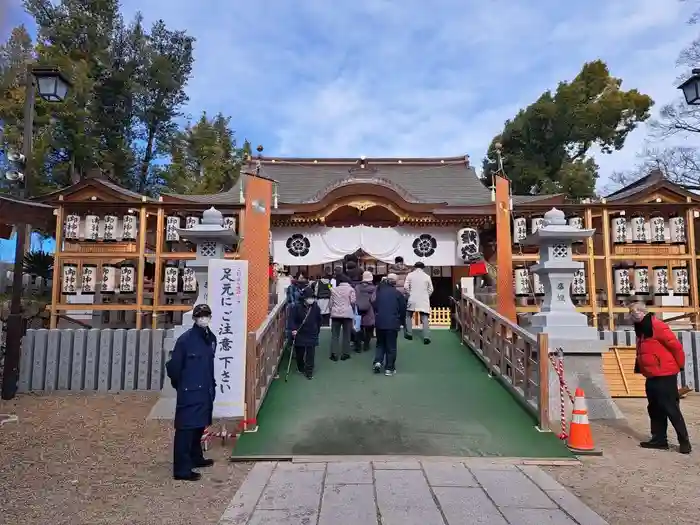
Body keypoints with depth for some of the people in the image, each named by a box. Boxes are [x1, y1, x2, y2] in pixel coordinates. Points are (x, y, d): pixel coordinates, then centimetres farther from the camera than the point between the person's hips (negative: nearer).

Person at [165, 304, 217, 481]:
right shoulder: (185, 339, -15)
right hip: (189, 391, -7)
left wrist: (212, 385, 15)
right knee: (185, 429, -2)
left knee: (199, 426, 19)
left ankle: (195, 458, 36)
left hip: (205, 390, 7)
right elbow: (173, 366, -11)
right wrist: (180, 385, 0)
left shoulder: (211, 338, 6)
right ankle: (181, 469, 5)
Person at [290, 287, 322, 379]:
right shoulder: (297, 307, -9)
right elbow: (293, 319, -8)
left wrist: (317, 331, 13)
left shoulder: (316, 307, -1)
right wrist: (294, 329, -21)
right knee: (299, 353, 11)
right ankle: (300, 368, 32)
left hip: (312, 335, 1)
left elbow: (319, 321, 10)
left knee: (310, 354, -1)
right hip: (299, 334, -1)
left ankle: (309, 371, 7)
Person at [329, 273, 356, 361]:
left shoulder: (334, 289, 12)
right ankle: (345, 354, 5)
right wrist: (353, 310, 13)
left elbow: (331, 302, 10)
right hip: (347, 314, -3)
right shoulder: (350, 289, 1)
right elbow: (353, 301, -4)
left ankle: (334, 354, 1)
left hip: (335, 314, 3)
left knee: (335, 335, 6)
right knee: (346, 335, 5)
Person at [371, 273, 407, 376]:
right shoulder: (398, 294, -6)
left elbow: (374, 306, 10)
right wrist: (402, 322, 14)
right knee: (391, 347, 6)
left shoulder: (379, 292, 3)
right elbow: (402, 309, -1)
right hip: (392, 323, -3)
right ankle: (389, 368, 8)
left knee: (380, 344, 19)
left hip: (379, 322, 3)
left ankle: (378, 361, 1)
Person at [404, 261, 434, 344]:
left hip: (412, 299, 0)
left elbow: (405, 287, -4)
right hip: (424, 300, 0)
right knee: (425, 318, 1)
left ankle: (409, 334, 17)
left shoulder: (410, 275, 0)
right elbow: (431, 289, 6)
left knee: (408, 316, 18)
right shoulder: (427, 276, 4)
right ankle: (426, 337, -8)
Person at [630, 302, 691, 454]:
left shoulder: (657, 326, -17)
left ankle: (684, 441, 10)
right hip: (651, 377, 9)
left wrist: (679, 365, -4)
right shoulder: (641, 329, 11)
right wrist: (639, 367, 16)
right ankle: (659, 439, 21)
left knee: (671, 409, -2)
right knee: (655, 409, 13)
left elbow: (676, 345, -15)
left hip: (665, 376, -9)